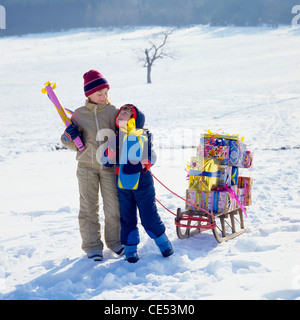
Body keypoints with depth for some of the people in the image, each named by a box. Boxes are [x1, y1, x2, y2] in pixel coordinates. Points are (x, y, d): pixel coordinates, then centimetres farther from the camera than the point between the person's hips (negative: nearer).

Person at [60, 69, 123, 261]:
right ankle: (92, 245, 15)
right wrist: (69, 137, -13)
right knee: (89, 207, 4)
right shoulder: (79, 114, 2)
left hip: (109, 166, 0)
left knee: (113, 206, 4)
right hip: (87, 166, 0)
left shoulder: (113, 112, 0)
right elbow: (72, 145, 7)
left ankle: (114, 240, 23)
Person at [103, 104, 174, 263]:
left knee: (149, 216, 2)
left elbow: (152, 156, 1)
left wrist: (146, 163, -20)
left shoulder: (144, 136, -5)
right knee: (127, 217, 10)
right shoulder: (115, 138, 1)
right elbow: (106, 162, 4)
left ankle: (163, 243, 23)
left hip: (143, 182, -2)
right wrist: (110, 151, -15)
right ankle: (130, 249, 22)